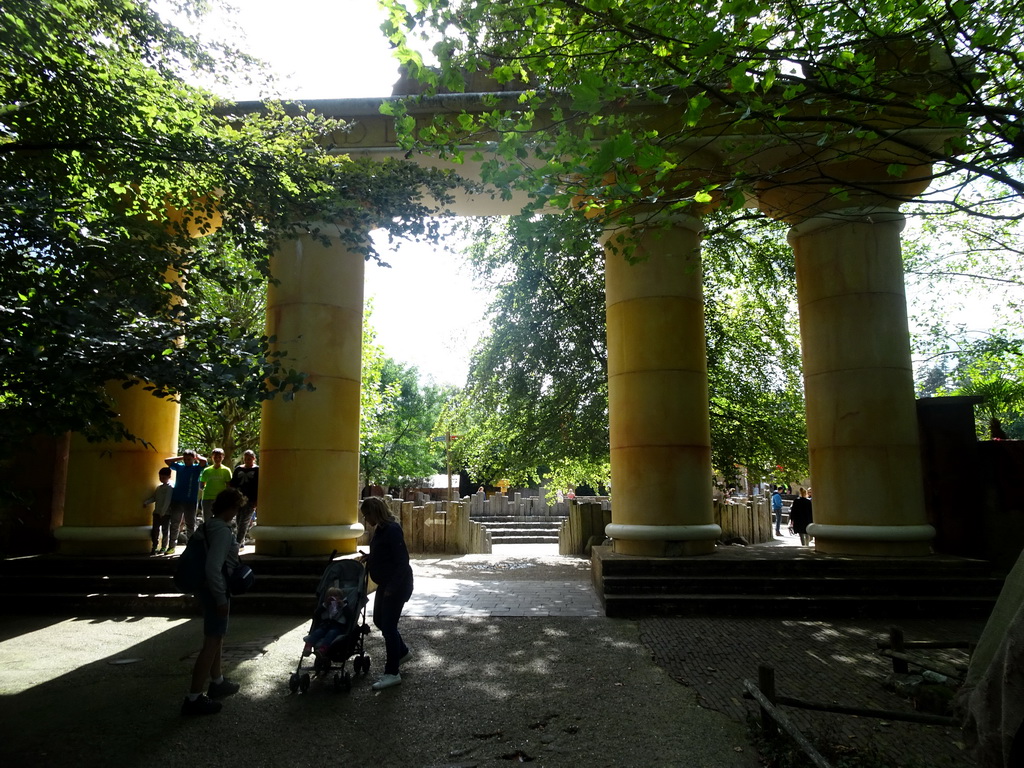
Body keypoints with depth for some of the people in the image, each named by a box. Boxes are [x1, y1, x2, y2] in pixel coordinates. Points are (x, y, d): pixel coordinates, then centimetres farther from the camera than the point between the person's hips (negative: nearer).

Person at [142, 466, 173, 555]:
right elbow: (154, 497, 17)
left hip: (166, 514, -7)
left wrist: (162, 512, -19)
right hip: (157, 513, 7)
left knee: (165, 531, 2)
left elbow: (167, 501, -16)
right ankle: (154, 547, 14)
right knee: (155, 530, 6)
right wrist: (146, 502, -2)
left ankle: (164, 548, 10)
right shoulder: (159, 487, 16)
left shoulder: (170, 487, -10)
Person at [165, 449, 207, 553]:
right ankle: (172, 546, 15)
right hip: (176, 500, 3)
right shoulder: (179, 466, 11)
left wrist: (197, 456, 1)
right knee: (174, 524, 9)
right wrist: (181, 457, 10)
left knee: (190, 525, 4)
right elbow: (167, 461, 13)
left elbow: (204, 461, -18)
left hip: (191, 501, -3)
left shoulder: (196, 468, 1)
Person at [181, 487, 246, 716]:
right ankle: (193, 698, 5)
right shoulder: (222, 532, -23)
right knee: (212, 643, -2)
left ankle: (217, 683, 37)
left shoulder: (208, 526, 6)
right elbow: (213, 568, -29)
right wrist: (221, 598, -22)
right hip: (216, 591, -10)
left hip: (209, 588, 10)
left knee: (216, 638, 22)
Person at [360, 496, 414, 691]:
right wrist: (370, 557, 5)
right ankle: (403, 652, 39)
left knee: (388, 625, -4)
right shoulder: (380, 529, 8)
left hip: (397, 585, -10)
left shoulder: (392, 530, -22)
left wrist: (391, 587, -23)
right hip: (386, 583, 10)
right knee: (379, 620, 19)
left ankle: (392, 674, 8)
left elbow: (402, 561, -24)